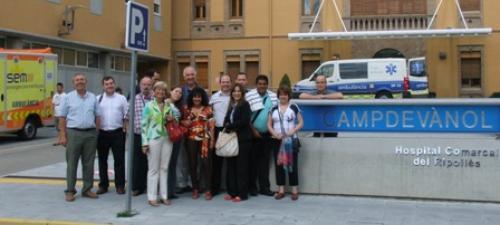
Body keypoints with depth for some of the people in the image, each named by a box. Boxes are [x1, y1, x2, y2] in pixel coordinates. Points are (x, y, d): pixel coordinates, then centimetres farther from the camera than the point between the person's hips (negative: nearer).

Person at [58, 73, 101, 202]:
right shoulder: (68, 97, 4)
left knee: (88, 163, 7)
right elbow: (62, 117, 1)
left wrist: (96, 133, 4)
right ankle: (70, 191, 7)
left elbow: (98, 116, 12)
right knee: (72, 163, 0)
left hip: (90, 134, 2)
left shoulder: (93, 97, 10)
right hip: (73, 133, -2)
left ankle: (87, 189, 16)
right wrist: (63, 135, -5)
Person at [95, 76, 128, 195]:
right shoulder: (98, 99, 7)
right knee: (102, 160, 8)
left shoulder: (121, 98, 5)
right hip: (102, 133, 1)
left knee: (119, 160, 2)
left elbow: (126, 116, 5)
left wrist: (125, 129, -2)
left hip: (118, 133, -1)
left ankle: (120, 185, 11)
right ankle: (103, 185, 18)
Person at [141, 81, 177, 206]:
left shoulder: (170, 106, 10)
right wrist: (145, 142, -9)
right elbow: (144, 124, -3)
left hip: (167, 139, 4)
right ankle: (152, 197, 4)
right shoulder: (149, 105, -1)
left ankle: (164, 196, 13)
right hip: (154, 139, -3)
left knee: (164, 168, 7)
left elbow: (176, 119, 24)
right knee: (153, 168, -1)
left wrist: (172, 119, -1)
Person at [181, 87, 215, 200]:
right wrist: (186, 123, -11)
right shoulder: (186, 108, 7)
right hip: (191, 140, 2)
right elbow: (182, 122, 12)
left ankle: (208, 190, 1)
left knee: (206, 163, -5)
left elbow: (211, 125, 3)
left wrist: (212, 140, -3)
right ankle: (195, 189, 14)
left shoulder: (208, 109, 4)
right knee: (192, 164, 4)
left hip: (205, 140, -1)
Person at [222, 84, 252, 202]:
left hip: (243, 140, -6)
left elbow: (244, 121, -15)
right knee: (231, 166, 6)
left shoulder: (245, 105, -3)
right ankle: (232, 192, 14)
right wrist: (227, 127, -9)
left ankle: (242, 194, 2)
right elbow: (226, 120, 13)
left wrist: (230, 126, -9)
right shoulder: (231, 105, 16)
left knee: (241, 167, -3)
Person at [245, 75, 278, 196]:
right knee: (253, 160, 4)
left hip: (267, 133, 3)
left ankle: (264, 187, 13)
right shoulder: (249, 96, -7)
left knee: (265, 160, 7)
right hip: (254, 133, -3)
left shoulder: (273, 96, 4)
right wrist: (253, 130, -10)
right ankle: (252, 187, 12)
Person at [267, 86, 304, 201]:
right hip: (277, 141, 3)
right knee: (278, 165, 5)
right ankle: (281, 190, 13)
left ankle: (295, 190, 5)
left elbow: (301, 123, 1)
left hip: (291, 140, -3)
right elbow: (269, 124, 9)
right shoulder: (274, 109, 9)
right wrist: (275, 133, -9)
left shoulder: (294, 107, 2)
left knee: (292, 164, -2)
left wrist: (293, 131, -15)